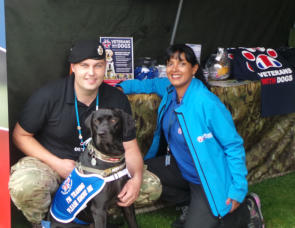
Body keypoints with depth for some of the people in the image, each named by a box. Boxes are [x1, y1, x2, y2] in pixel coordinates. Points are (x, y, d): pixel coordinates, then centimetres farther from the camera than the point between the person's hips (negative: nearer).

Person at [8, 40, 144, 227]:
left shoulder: (117, 100, -7)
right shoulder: (48, 96, -15)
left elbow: (130, 148, -2)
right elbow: (21, 135, -6)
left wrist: (136, 179, -24)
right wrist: (56, 163, -19)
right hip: (49, 162, -2)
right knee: (24, 185, -37)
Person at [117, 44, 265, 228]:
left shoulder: (207, 103, -28)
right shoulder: (170, 89, -7)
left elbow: (234, 145, -21)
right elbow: (150, 84, 17)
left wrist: (239, 189, -20)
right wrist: (122, 87, -1)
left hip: (209, 178, -7)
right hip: (182, 168, 8)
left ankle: (247, 211, 14)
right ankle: (193, 204, 16)